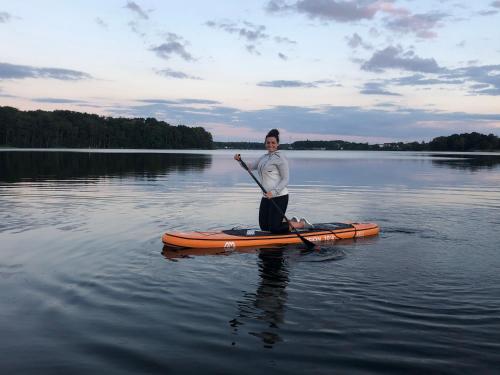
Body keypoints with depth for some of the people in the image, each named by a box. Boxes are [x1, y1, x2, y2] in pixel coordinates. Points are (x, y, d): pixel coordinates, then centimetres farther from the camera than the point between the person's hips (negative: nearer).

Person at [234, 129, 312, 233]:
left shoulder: (280, 158, -10)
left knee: (274, 229, -7)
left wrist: (274, 192, -24)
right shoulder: (264, 157, 15)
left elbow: (285, 180, -13)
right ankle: (291, 221, 29)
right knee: (264, 227, 12)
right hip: (266, 197, 9)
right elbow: (251, 166, 10)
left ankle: (302, 224, 12)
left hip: (279, 197, -8)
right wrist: (240, 160, -8)